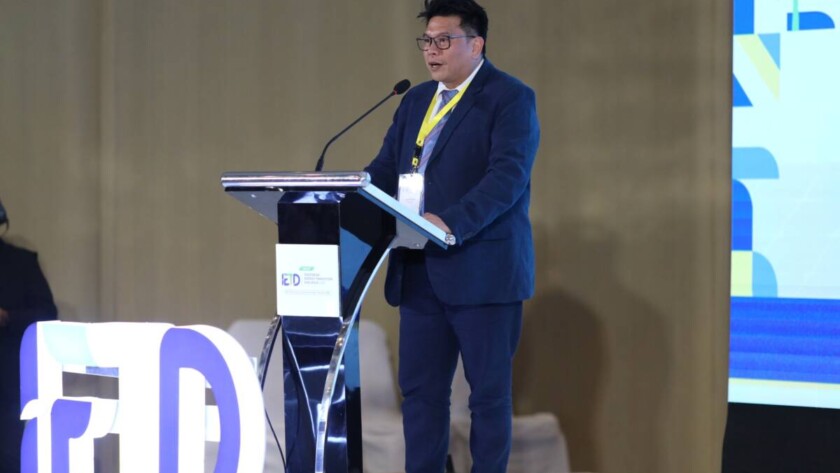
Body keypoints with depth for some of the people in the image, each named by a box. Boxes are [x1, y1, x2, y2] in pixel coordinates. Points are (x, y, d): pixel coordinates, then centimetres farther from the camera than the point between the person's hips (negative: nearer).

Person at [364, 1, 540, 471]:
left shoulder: (511, 98, -6)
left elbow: (508, 176, -18)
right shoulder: (416, 101, 17)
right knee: (420, 389, 6)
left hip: (482, 269, -7)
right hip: (419, 271, 7)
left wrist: (451, 223, -32)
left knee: (489, 392, 0)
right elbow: (386, 169, 14)